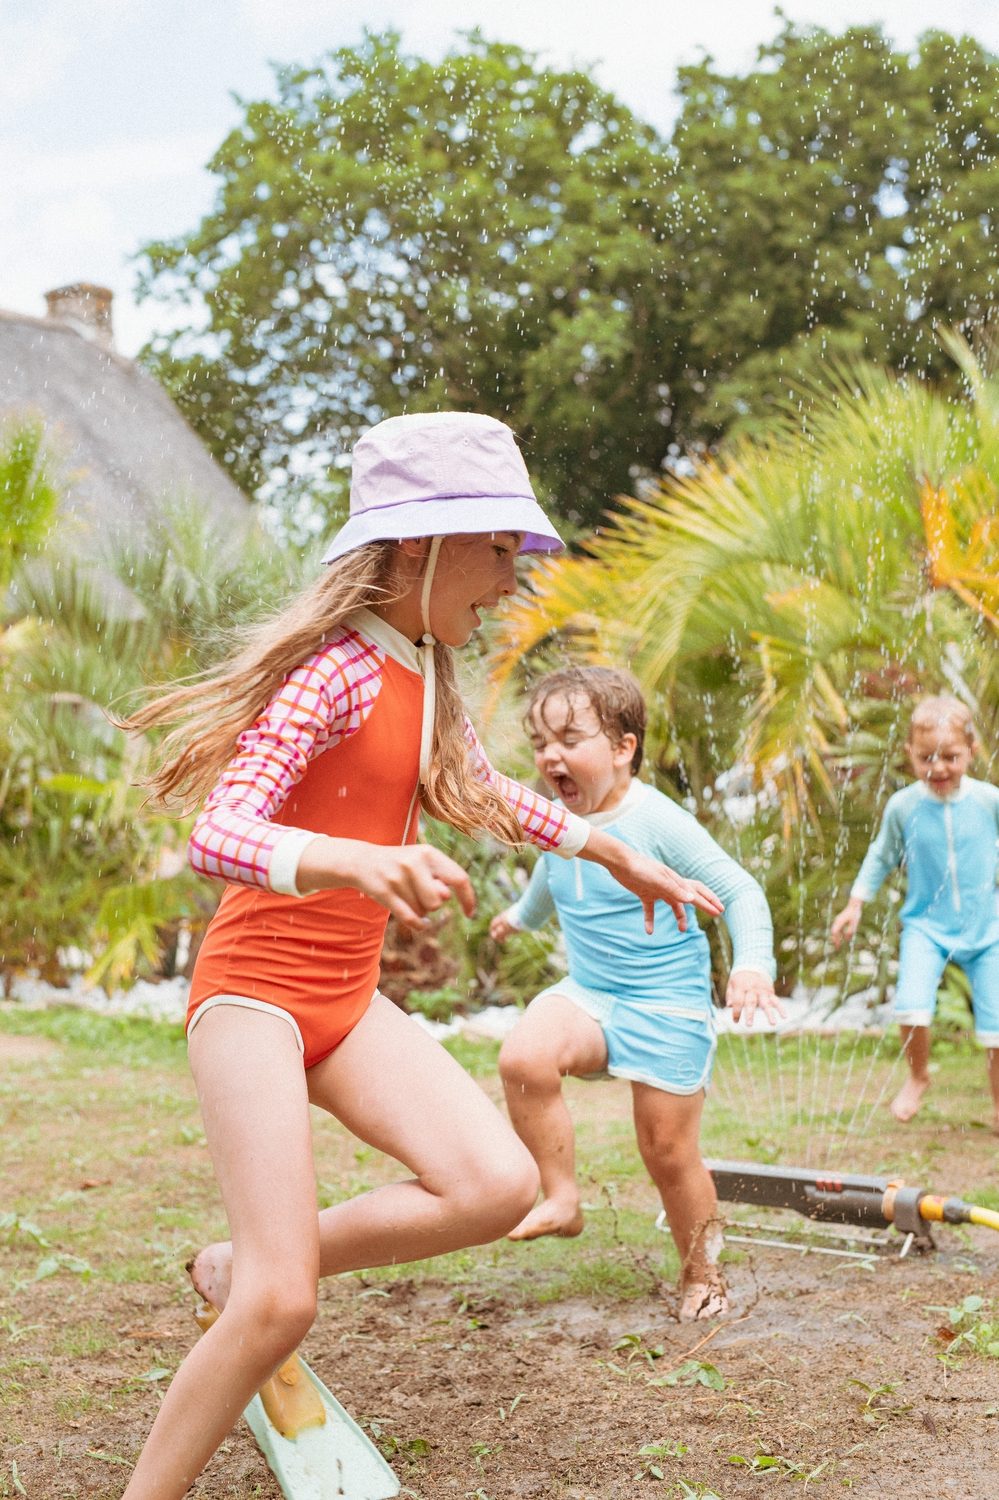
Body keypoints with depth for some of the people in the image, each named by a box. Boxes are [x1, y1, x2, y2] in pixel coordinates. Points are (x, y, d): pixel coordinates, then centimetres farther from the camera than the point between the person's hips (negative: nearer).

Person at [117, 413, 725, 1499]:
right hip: (254, 990, -8)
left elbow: (485, 795, 28)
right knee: (280, 1308, -15)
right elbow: (217, 835, -28)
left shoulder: (428, 676, 10)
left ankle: (241, 1270, 7)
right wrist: (358, 860, -45)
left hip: (346, 999, 8)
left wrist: (613, 852, 26)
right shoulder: (337, 668, -17)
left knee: (497, 1187, -11)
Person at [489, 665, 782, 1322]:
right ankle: (562, 1199, -12)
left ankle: (703, 1274, 29)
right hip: (589, 995, 4)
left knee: (670, 1153, 3)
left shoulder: (660, 822, -17)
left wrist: (752, 966, -30)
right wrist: (521, 915, 46)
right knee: (524, 1056, -28)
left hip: (669, 1006, -4)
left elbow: (741, 891, -14)